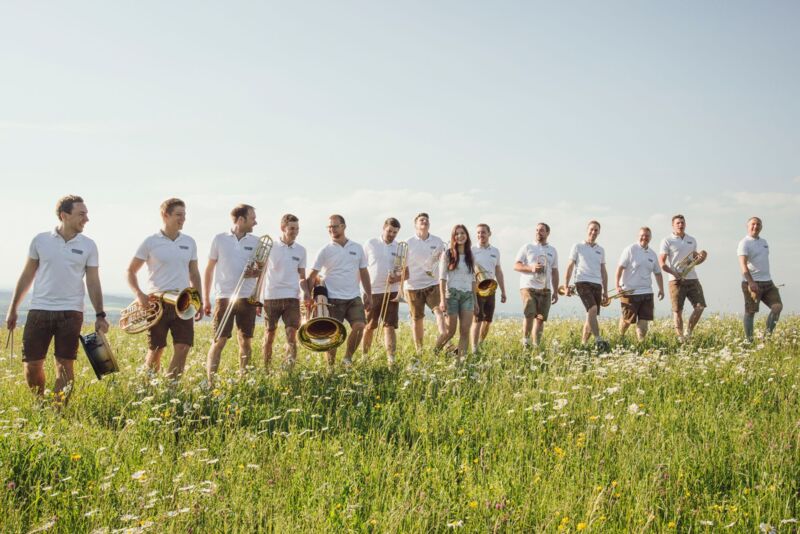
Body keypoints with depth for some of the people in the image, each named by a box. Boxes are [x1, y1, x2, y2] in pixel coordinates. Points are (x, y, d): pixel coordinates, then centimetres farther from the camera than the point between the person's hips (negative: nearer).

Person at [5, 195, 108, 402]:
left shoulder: (88, 245, 3)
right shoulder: (40, 240, 3)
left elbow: (93, 282, 4)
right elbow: (27, 276, 10)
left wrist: (100, 315, -4)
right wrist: (13, 308, 10)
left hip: (71, 313, 0)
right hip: (39, 311, 0)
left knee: (65, 365, 1)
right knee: (31, 363, 2)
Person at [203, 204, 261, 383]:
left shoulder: (255, 242, 8)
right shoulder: (220, 239, 3)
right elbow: (209, 270, 7)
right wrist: (206, 299, 4)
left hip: (247, 299, 3)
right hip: (224, 297, -2)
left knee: (246, 342, 6)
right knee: (218, 341, -6)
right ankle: (210, 382, -5)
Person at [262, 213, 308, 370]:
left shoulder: (300, 250, 9)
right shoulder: (270, 247, 0)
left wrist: (306, 291, -3)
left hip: (292, 297, 1)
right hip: (271, 297, -1)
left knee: (292, 333, -10)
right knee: (269, 334, 7)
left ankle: (289, 369, -8)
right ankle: (266, 369, 20)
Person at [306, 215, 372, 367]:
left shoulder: (357, 248, 10)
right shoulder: (325, 250, 0)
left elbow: (364, 273, 15)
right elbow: (312, 276, -2)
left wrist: (369, 295, 10)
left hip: (354, 298, 2)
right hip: (333, 300, -2)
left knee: (359, 326, -14)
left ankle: (348, 358, 6)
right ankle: (331, 366, 12)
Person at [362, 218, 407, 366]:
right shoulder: (370, 244, 3)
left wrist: (397, 278, -15)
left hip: (391, 292, 1)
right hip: (372, 292, 0)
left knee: (390, 326, -5)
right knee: (369, 326, 7)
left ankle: (391, 357, -8)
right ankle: (364, 355, 22)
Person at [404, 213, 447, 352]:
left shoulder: (438, 242, 6)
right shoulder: (408, 243, 0)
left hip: (433, 284, 1)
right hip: (413, 286, -1)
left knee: (439, 312, -18)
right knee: (417, 319, 6)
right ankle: (419, 350, 16)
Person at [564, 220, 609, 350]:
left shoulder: (601, 250, 19)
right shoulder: (578, 247, 6)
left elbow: (603, 271, 21)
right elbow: (570, 266, 6)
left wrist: (605, 290, 16)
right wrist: (566, 285, -2)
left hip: (597, 285, 5)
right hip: (582, 282, -5)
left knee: (592, 315, 3)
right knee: (592, 309, -24)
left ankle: (583, 343, 12)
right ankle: (598, 339, -31)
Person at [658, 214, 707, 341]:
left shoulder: (692, 240, 15)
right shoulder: (667, 241, -1)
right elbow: (661, 263, -6)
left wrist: (701, 258, 1)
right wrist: (675, 273, -19)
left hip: (692, 279, 5)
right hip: (676, 280, -5)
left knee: (700, 306, -2)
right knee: (677, 310, -2)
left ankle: (688, 331, 14)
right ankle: (680, 337, 5)